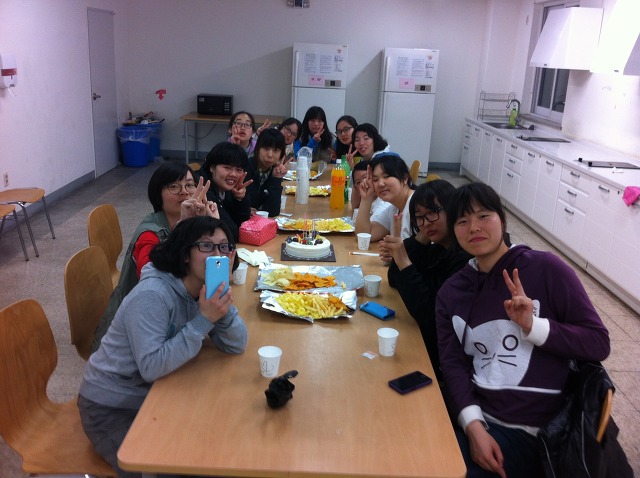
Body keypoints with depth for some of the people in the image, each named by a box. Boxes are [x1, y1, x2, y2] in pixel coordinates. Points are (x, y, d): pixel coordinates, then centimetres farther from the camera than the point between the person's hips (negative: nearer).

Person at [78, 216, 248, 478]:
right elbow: (151, 367, -34)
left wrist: (223, 303, -26)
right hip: (111, 407, -7)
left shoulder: (204, 289, -6)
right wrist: (203, 320, -35)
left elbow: (236, 346, -10)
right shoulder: (152, 295, -28)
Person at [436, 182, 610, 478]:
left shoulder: (545, 269, -6)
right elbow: (453, 364, -2)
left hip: (527, 431, -4)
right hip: (472, 416, 4)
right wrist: (473, 425, -17)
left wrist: (533, 326, -20)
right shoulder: (451, 292, 6)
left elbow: (599, 343, -5)